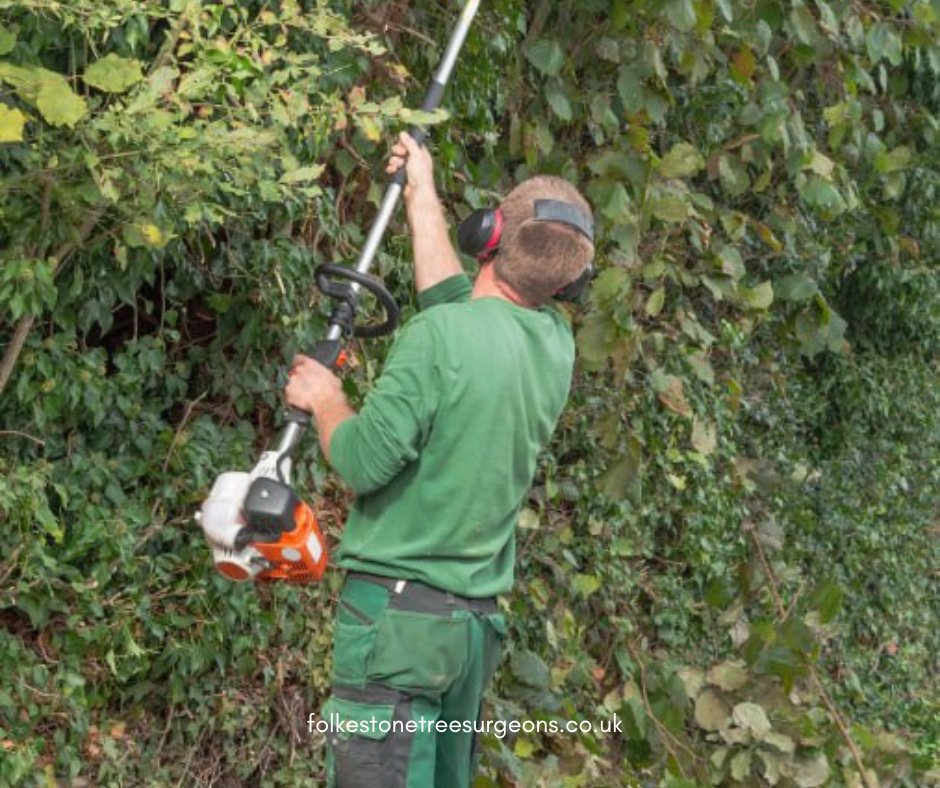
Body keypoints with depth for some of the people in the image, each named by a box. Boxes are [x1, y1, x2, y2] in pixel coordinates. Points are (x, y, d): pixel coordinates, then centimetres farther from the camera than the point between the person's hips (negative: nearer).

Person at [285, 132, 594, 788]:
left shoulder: (444, 332, -15)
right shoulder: (554, 344, 7)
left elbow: (364, 461, -17)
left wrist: (326, 400, 3)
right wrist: (422, 194, 36)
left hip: (399, 613, -7)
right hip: (478, 619, 7)